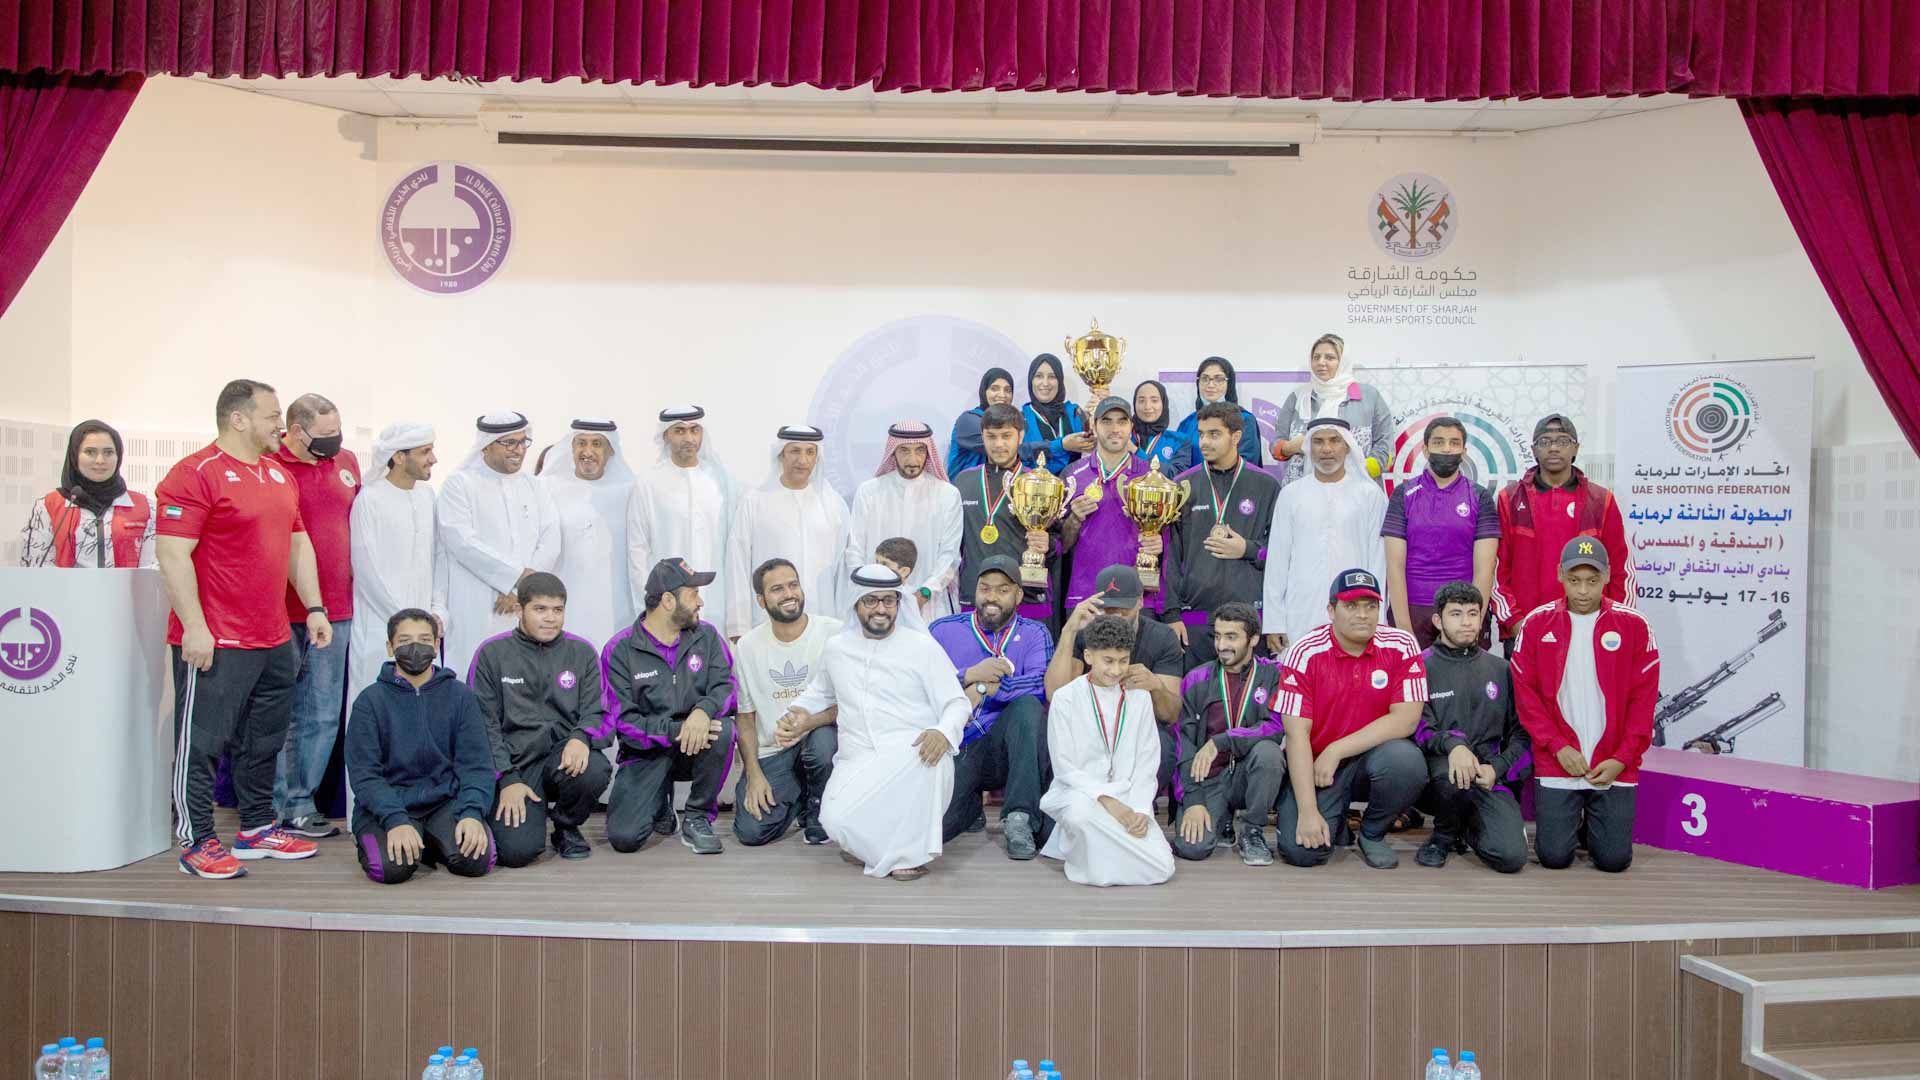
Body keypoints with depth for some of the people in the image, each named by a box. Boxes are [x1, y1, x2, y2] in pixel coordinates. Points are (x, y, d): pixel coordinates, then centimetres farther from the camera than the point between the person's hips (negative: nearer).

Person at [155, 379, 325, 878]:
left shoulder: (278, 474, 14)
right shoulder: (195, 474, -11)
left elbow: (297, 543, 20)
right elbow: (173, 555, -16)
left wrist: (313, 608, 14)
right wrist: (194, 627, -19)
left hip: (275, 640, 8)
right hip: (215, 642, -8)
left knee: (264, 741, 16)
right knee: (201, 743, 2)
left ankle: (257, 828, 28)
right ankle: (197, 843, 12)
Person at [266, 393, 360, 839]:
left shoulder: (347, 462, 10)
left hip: (335, 610, 5)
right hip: (282, 613, -5)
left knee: (323, 716, 9)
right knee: (279, 715, 5)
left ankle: (302, 803, 20)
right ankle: (279, 809, 15)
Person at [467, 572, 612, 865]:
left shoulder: (582, 652, 7)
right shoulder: (492, 653, 3)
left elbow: (594, 711, 5)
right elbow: (484, 723, 1)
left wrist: (580, 737, -19)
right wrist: (507, 780, -9)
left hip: (563, 755, 2)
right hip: (513, 762, -1)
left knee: (596, 770, -34)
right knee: (517, 851, -23)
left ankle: (566, 827, 1)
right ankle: (536, 810, 16)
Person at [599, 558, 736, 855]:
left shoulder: (706, 636, 1)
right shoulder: (619, 650, -8)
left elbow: (725, 685, -9)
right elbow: (622, 720, -13)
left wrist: (703, 711, -32)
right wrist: (675, 730, -27)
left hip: (698, 743, 2)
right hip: (646, 752, -2)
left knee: (722, 728, -33)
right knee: (624, 837, -21)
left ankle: (698, 819, -9)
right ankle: (660, 802, 16)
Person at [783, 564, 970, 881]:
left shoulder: (922, 646, 4)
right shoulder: (836, 647, 16)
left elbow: (956, 703, 1)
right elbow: (820, 691, 35)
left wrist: (944, 732, -22)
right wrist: (802, 710, 12)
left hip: (911, 759, -2)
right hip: (857, 761, 2)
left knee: (930, 757, -39)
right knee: (837, 820, -29)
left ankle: (910, 850, -18)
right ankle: (894, 851, 3)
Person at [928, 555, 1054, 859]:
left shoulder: (1034, 634, 6)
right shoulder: (943, 630, 8)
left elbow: (1043, 683, -15)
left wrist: (984, 689, -18)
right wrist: (971, 675, -16)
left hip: (1008, 751, 0)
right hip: (956, 751, 0)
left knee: (1028, 704, -30)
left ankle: (1019, 818, -22)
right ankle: (971, 802, 14)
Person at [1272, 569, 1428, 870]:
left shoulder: (1402, 646, -7)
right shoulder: (1304, 653, -10)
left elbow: (1406, 720, -14)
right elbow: (1297, 734, -13)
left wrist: (1336, 751, -19)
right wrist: (1308, 811, -19)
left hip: (1374, 755, 2)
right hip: (1315, 766, -1)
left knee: (1406, 761, -33)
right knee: (1300, 850, -22)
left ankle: (1372, 834, -1)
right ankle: (1334, 823, 17)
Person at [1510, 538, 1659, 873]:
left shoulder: (1634, 625, -2)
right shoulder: (1536, 624, -1)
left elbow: (1643, 698, -2)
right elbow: (1526, 694, -1)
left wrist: (1622, 759, -8)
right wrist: (1558, 746, -10)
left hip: (1614, 766, 0)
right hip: (1556, 763, 0)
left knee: (1614, 860, -2)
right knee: (1554, 857, -4)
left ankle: (1593, 824, 31)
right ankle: (1569, 822, 30)